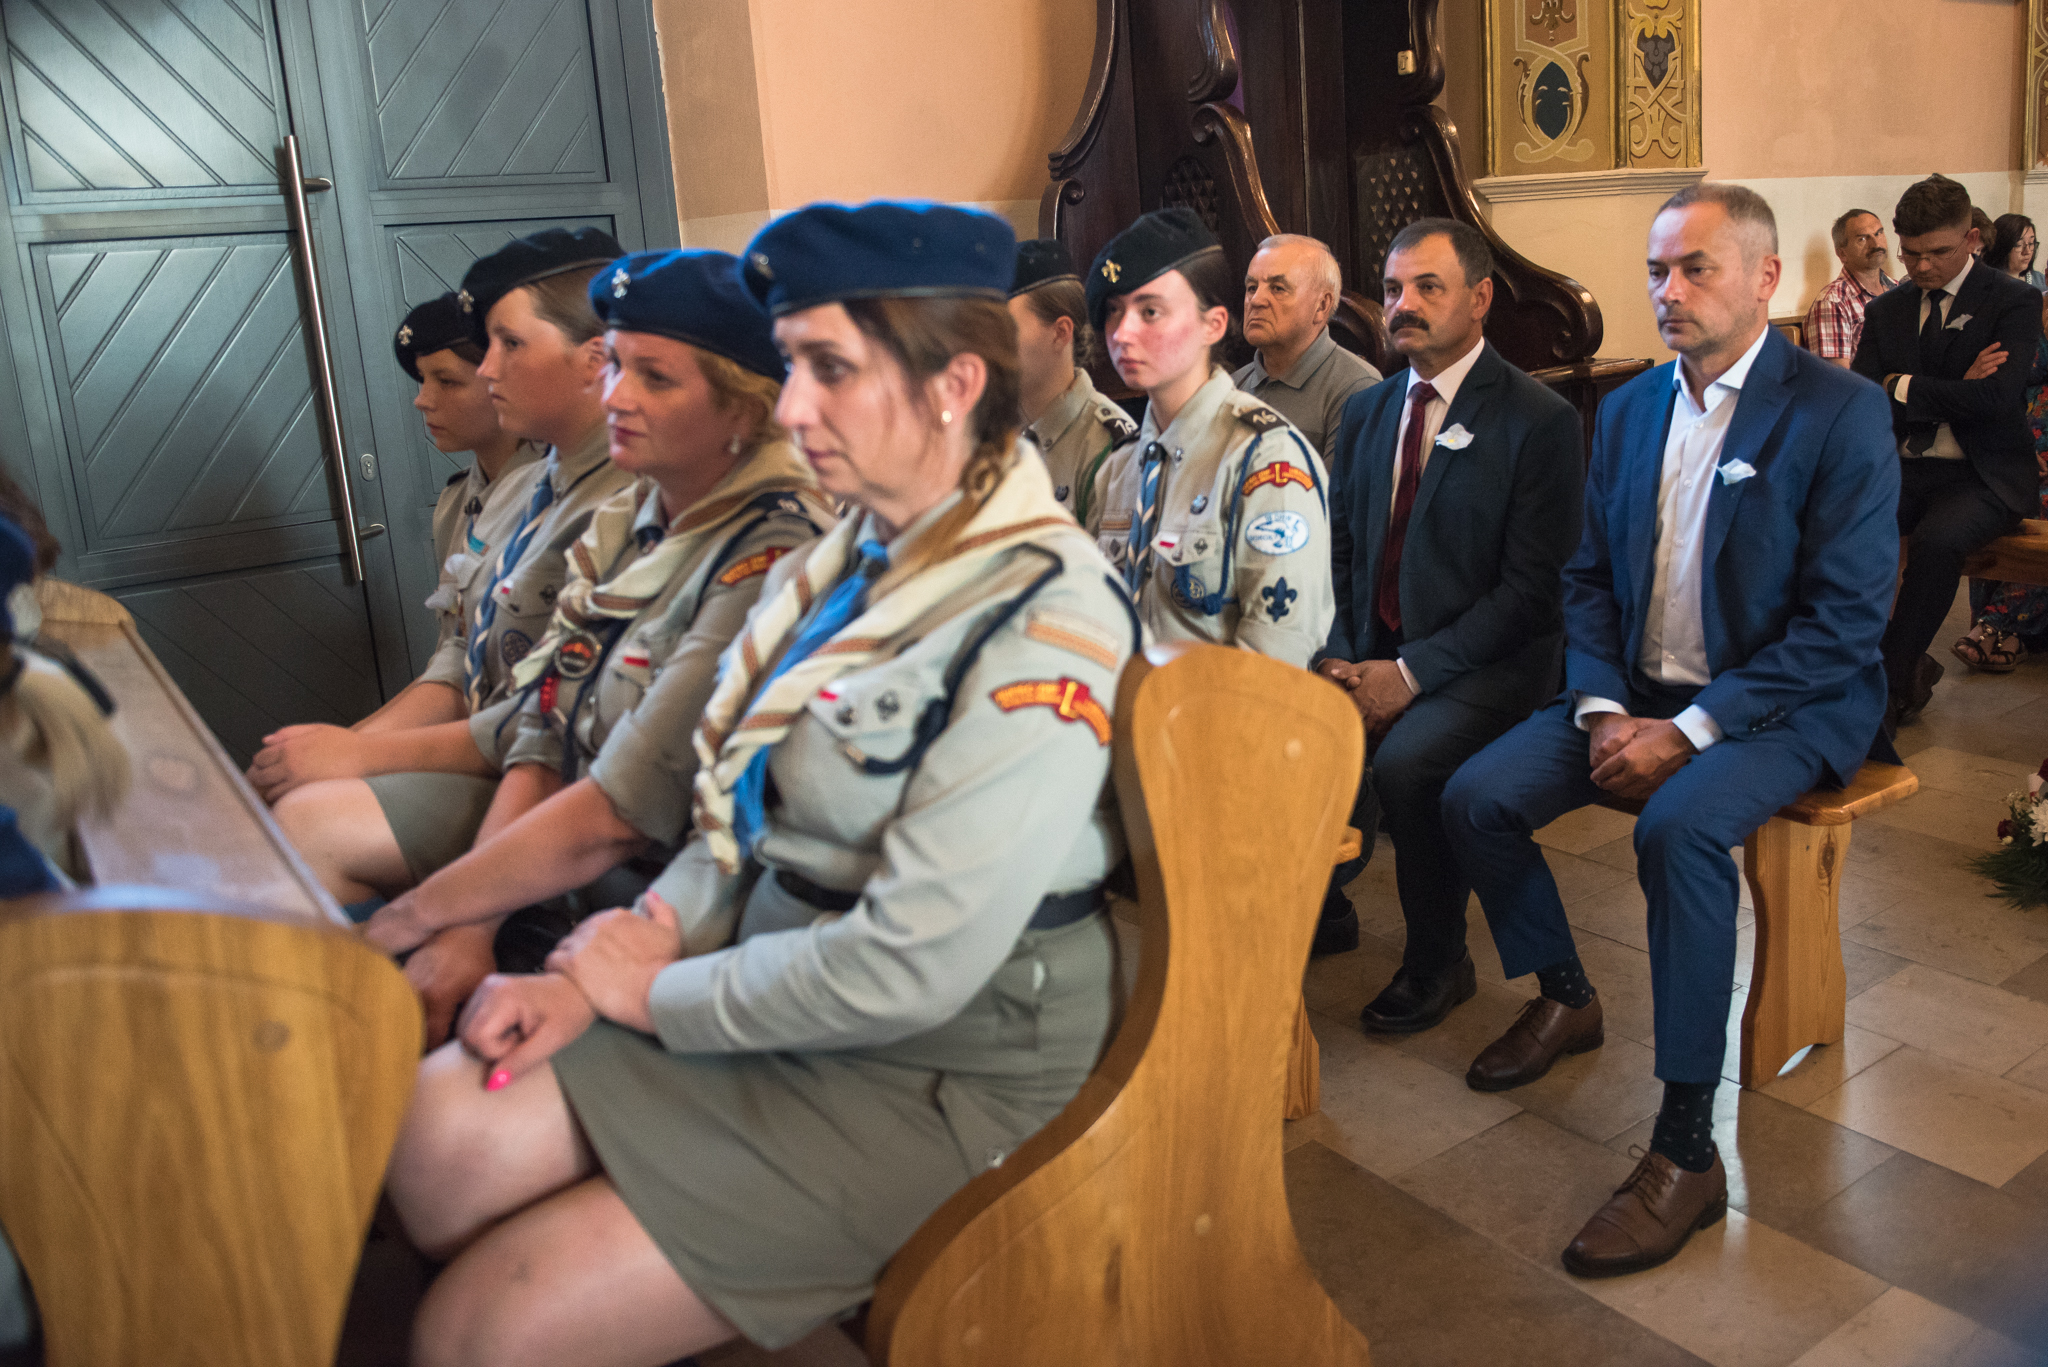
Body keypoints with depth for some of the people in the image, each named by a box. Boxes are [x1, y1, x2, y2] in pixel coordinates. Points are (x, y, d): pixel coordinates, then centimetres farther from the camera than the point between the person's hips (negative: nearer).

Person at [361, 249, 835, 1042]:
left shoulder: (773, 561, -20)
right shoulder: (626, 523, 8)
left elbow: (619, 814, -22)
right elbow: (541, 748, 4)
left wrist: (408, 918, -12)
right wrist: (467, 928, -10)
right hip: (565, 892, 8)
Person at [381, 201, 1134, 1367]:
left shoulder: (1044, 625, -23)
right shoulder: (852, 559, 5)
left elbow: (910, 969, -26)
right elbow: (751, 812, 10)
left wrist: (654, 994, -12)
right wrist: (603, 972, -4)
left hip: (937, 1073, -8)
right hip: (780, 988, 8)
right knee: (438, 1128, -3)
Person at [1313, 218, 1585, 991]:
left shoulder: (1540, 421, -7)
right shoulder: (1366, 412, 13)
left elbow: (1529, 585, -13)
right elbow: (1337, 547, 13)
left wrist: (1413, 673, -19)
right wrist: (1339, 658, -4)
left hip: (1487, 661, -5)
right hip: (1369, 648, 6)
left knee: (1406, 763, -32)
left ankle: (1436, 964, -5)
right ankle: (1324, 907, 10)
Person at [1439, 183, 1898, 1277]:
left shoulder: (1840, 412, -10)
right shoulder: (1627, 409, 9)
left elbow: (1845, 620, -15)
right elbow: (1588, 578, 10)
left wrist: (1688, 730, -22)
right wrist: (1600, 709, -8)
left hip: (1781, 705, -6)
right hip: (1633, 694, 6)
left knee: (1678, 826, -35)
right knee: (1473, 799, -11)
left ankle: (1686, 1152, -24)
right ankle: (1564, 998, 15)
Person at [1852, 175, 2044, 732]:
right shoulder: (1885, 310, 13)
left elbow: (1996, 399, -15)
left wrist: (1903, 386, -6)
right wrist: (1952, 393, -11)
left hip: (1982, 476, -4)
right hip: (1902, 470, 4)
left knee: (1936, 538, -36)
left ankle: (1886, 690, -21)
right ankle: (1911, 667, -11)